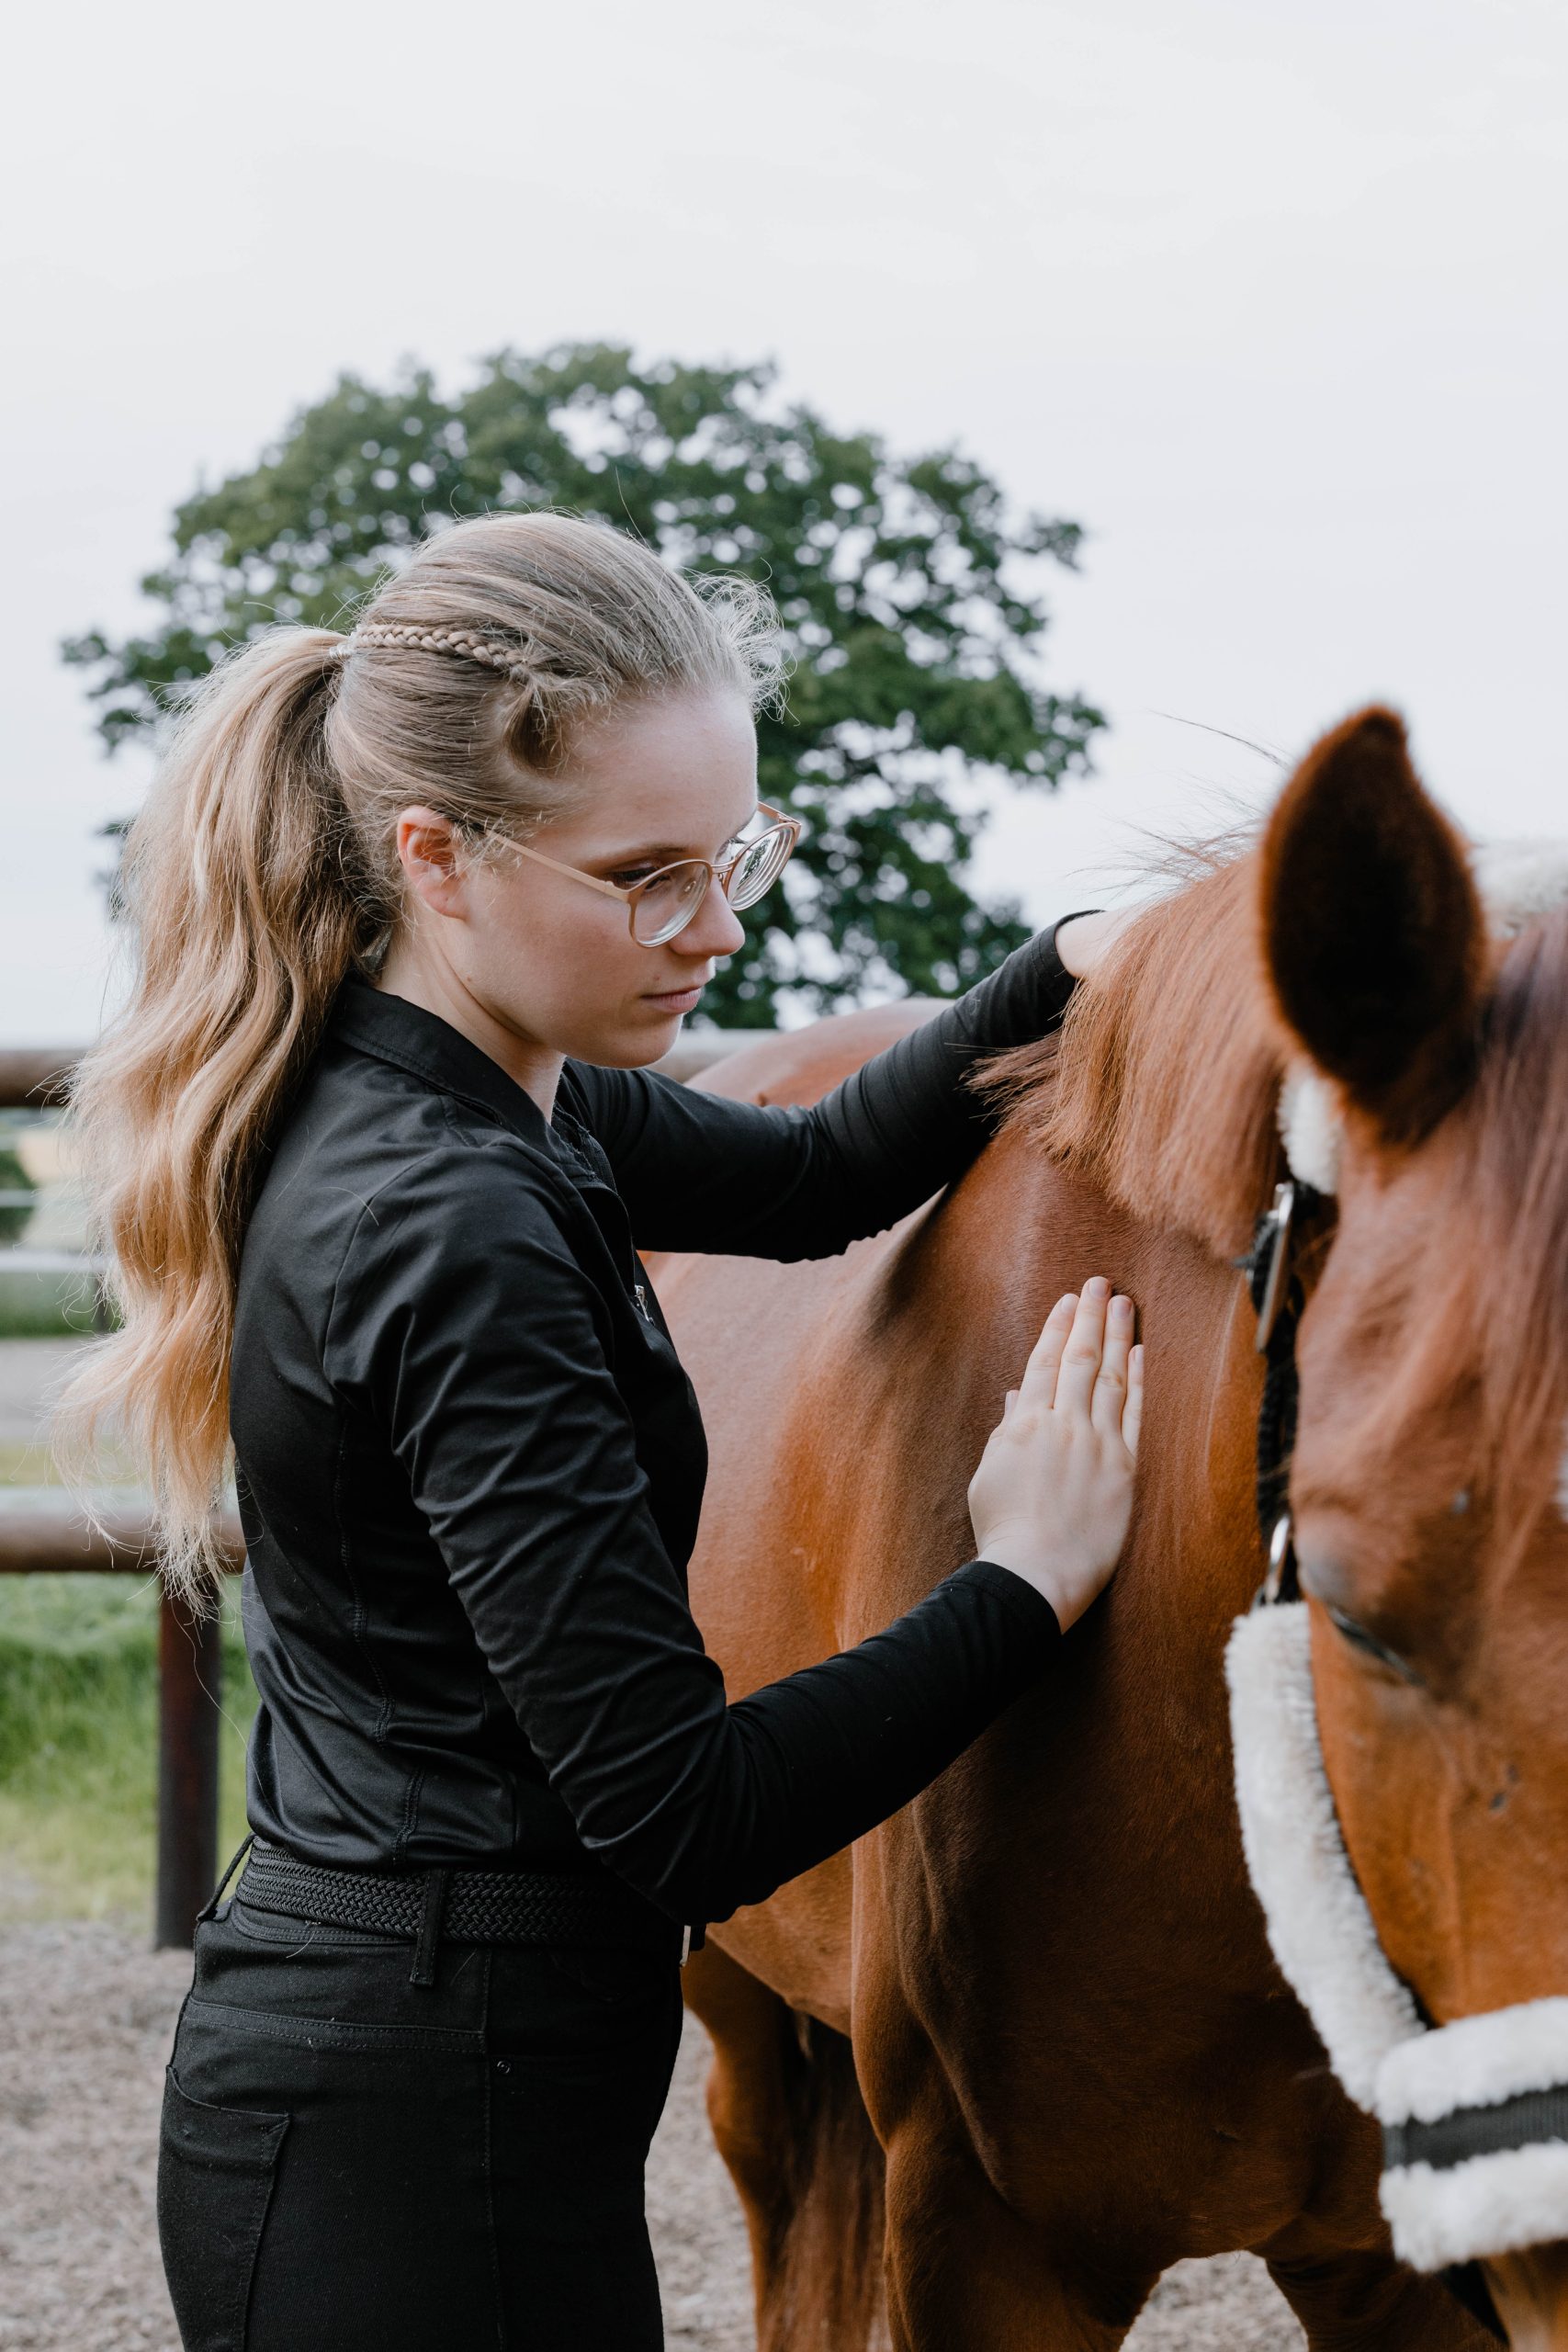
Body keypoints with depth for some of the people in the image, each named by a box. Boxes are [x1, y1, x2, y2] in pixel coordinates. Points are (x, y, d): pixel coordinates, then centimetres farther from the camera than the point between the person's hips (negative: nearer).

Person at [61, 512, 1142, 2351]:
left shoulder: (508, 1097, 5)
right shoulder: (447, 1237, -23)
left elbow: (817, 1175, 25)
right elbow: (683, 1813, -24)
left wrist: (1063, 973, 11)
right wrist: (1025, 1582, -14)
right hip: (422, 2137, -10)